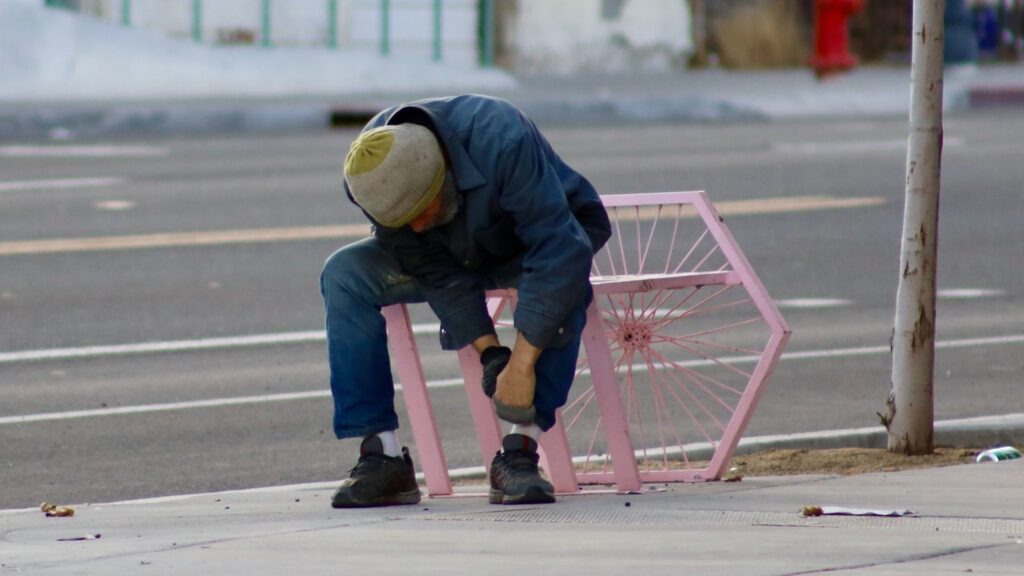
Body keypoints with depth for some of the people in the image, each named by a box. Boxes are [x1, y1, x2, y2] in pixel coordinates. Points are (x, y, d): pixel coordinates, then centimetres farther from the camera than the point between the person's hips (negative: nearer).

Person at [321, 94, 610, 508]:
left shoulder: (501, 142, -40)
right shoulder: (370, 177, -27)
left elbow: (559, 251, -41)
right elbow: (438, 272, -20)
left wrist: (522, 364, -43)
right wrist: (489, 352, -28)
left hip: (534, 238, -3)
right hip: (456, 254, 3)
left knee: (565, 283, -38)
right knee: (344, 273, -21)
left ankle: (518, 453, -32)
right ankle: (381, 457, -22)